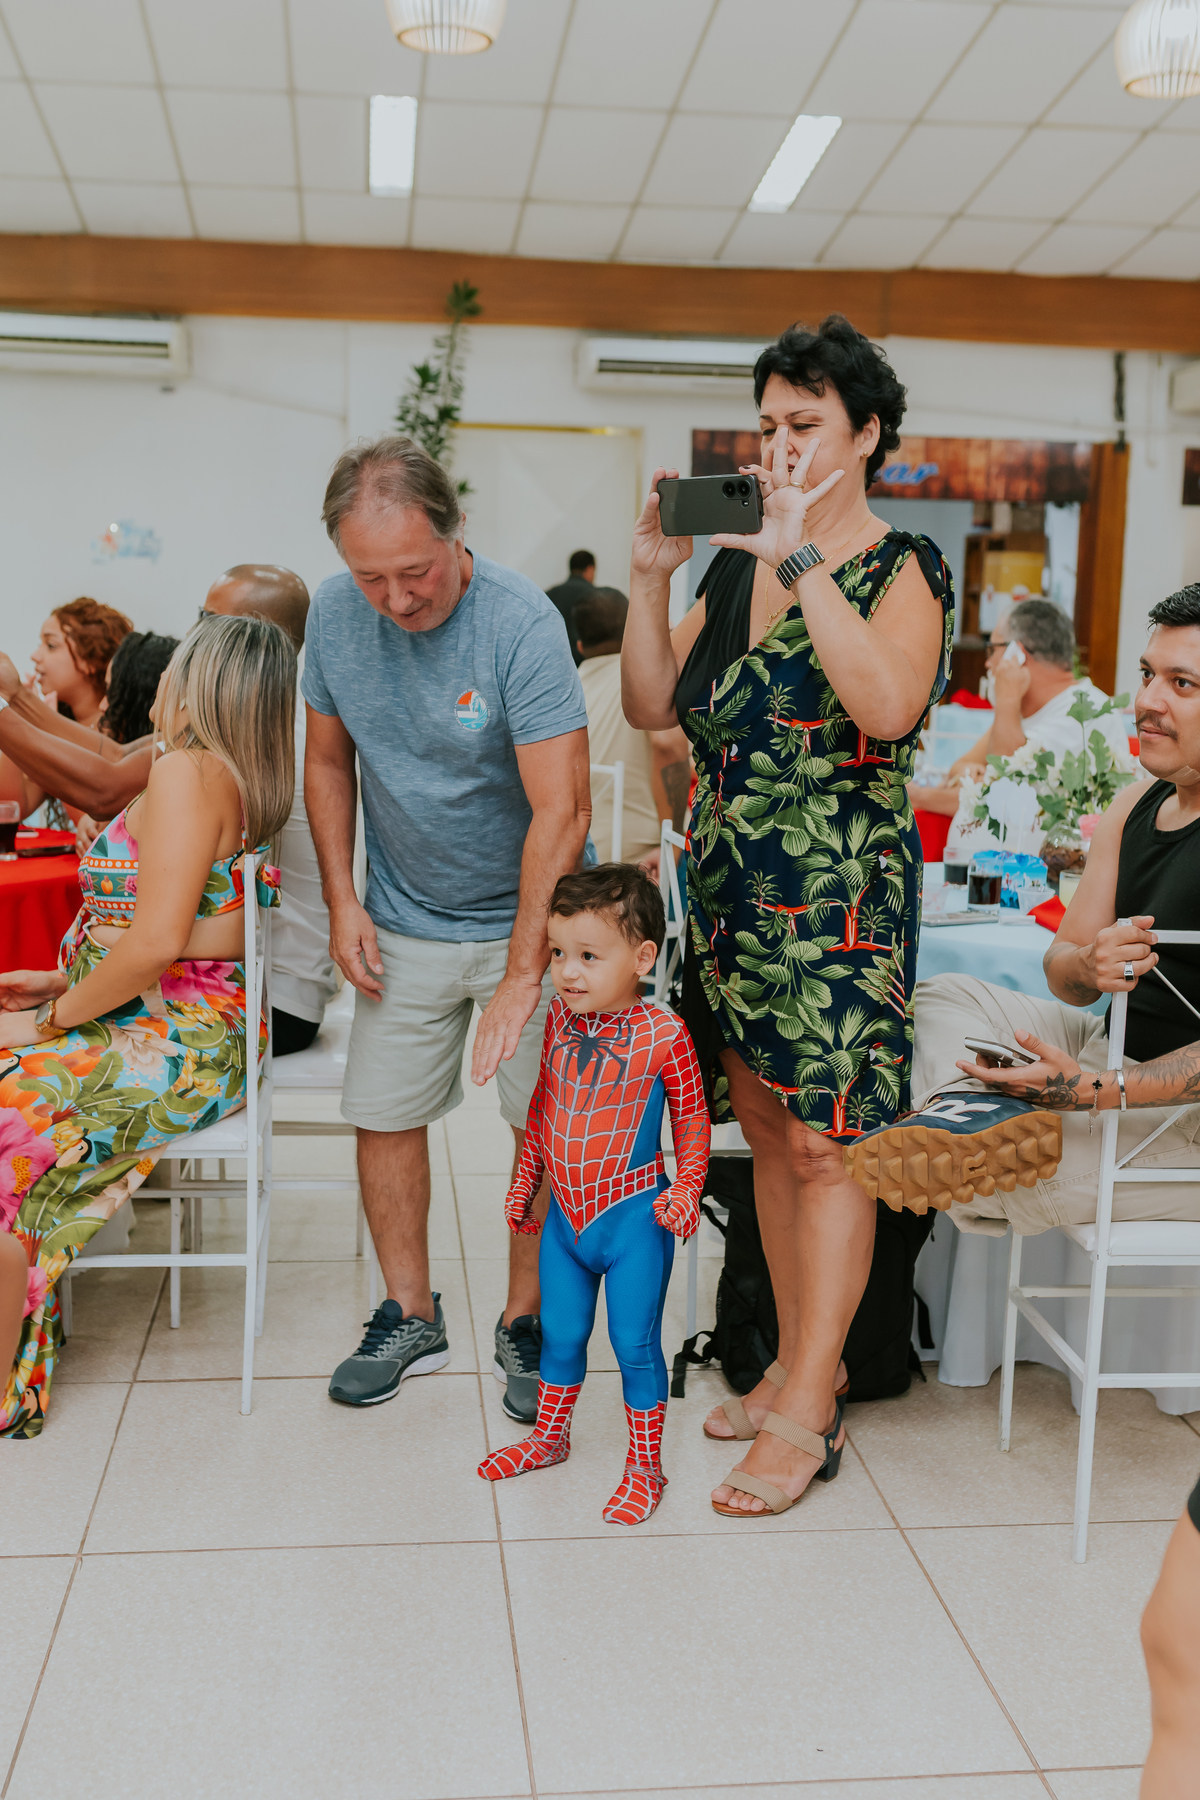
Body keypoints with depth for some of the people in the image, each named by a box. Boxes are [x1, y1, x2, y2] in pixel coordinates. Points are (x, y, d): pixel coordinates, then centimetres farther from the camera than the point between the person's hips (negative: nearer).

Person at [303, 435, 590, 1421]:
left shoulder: (521, 623, -24)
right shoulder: (335, 612, -7)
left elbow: (561, 810, -28)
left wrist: (522, 974, -32)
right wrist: (343, 901, -1)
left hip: (527, 919, -4)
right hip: (405, 923, 4)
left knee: (546, 1127, 2)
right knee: (384, 1114, 7)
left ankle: (525, 1324, 22)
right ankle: (412, 1317, 26)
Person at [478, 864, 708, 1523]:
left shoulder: (663, 1035, -16)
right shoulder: (560, 1017, -1)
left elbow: (692, 1118, -3)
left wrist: (686, 1188, -13)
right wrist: (525, 1178, 16)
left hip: (632, 1218, -5)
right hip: (565, 1213, 5)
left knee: (634, 1344, 4)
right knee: (559, 1333, 19)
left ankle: (645, 1466, 22)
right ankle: (549, 1437, 41)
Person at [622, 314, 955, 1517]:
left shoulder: (903, 568, -5)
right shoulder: (736, 566, 12)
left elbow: (888, 706, -25)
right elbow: (652, 708, 8)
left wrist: (803, 558, -22)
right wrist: (651, 576, -2)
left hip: (839, 894, -6)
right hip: (728, 882, 7)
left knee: (824, 1144, -4)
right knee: (765, 1127, 13)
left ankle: (809, 1416, 6)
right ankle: (796, 1369, 27)